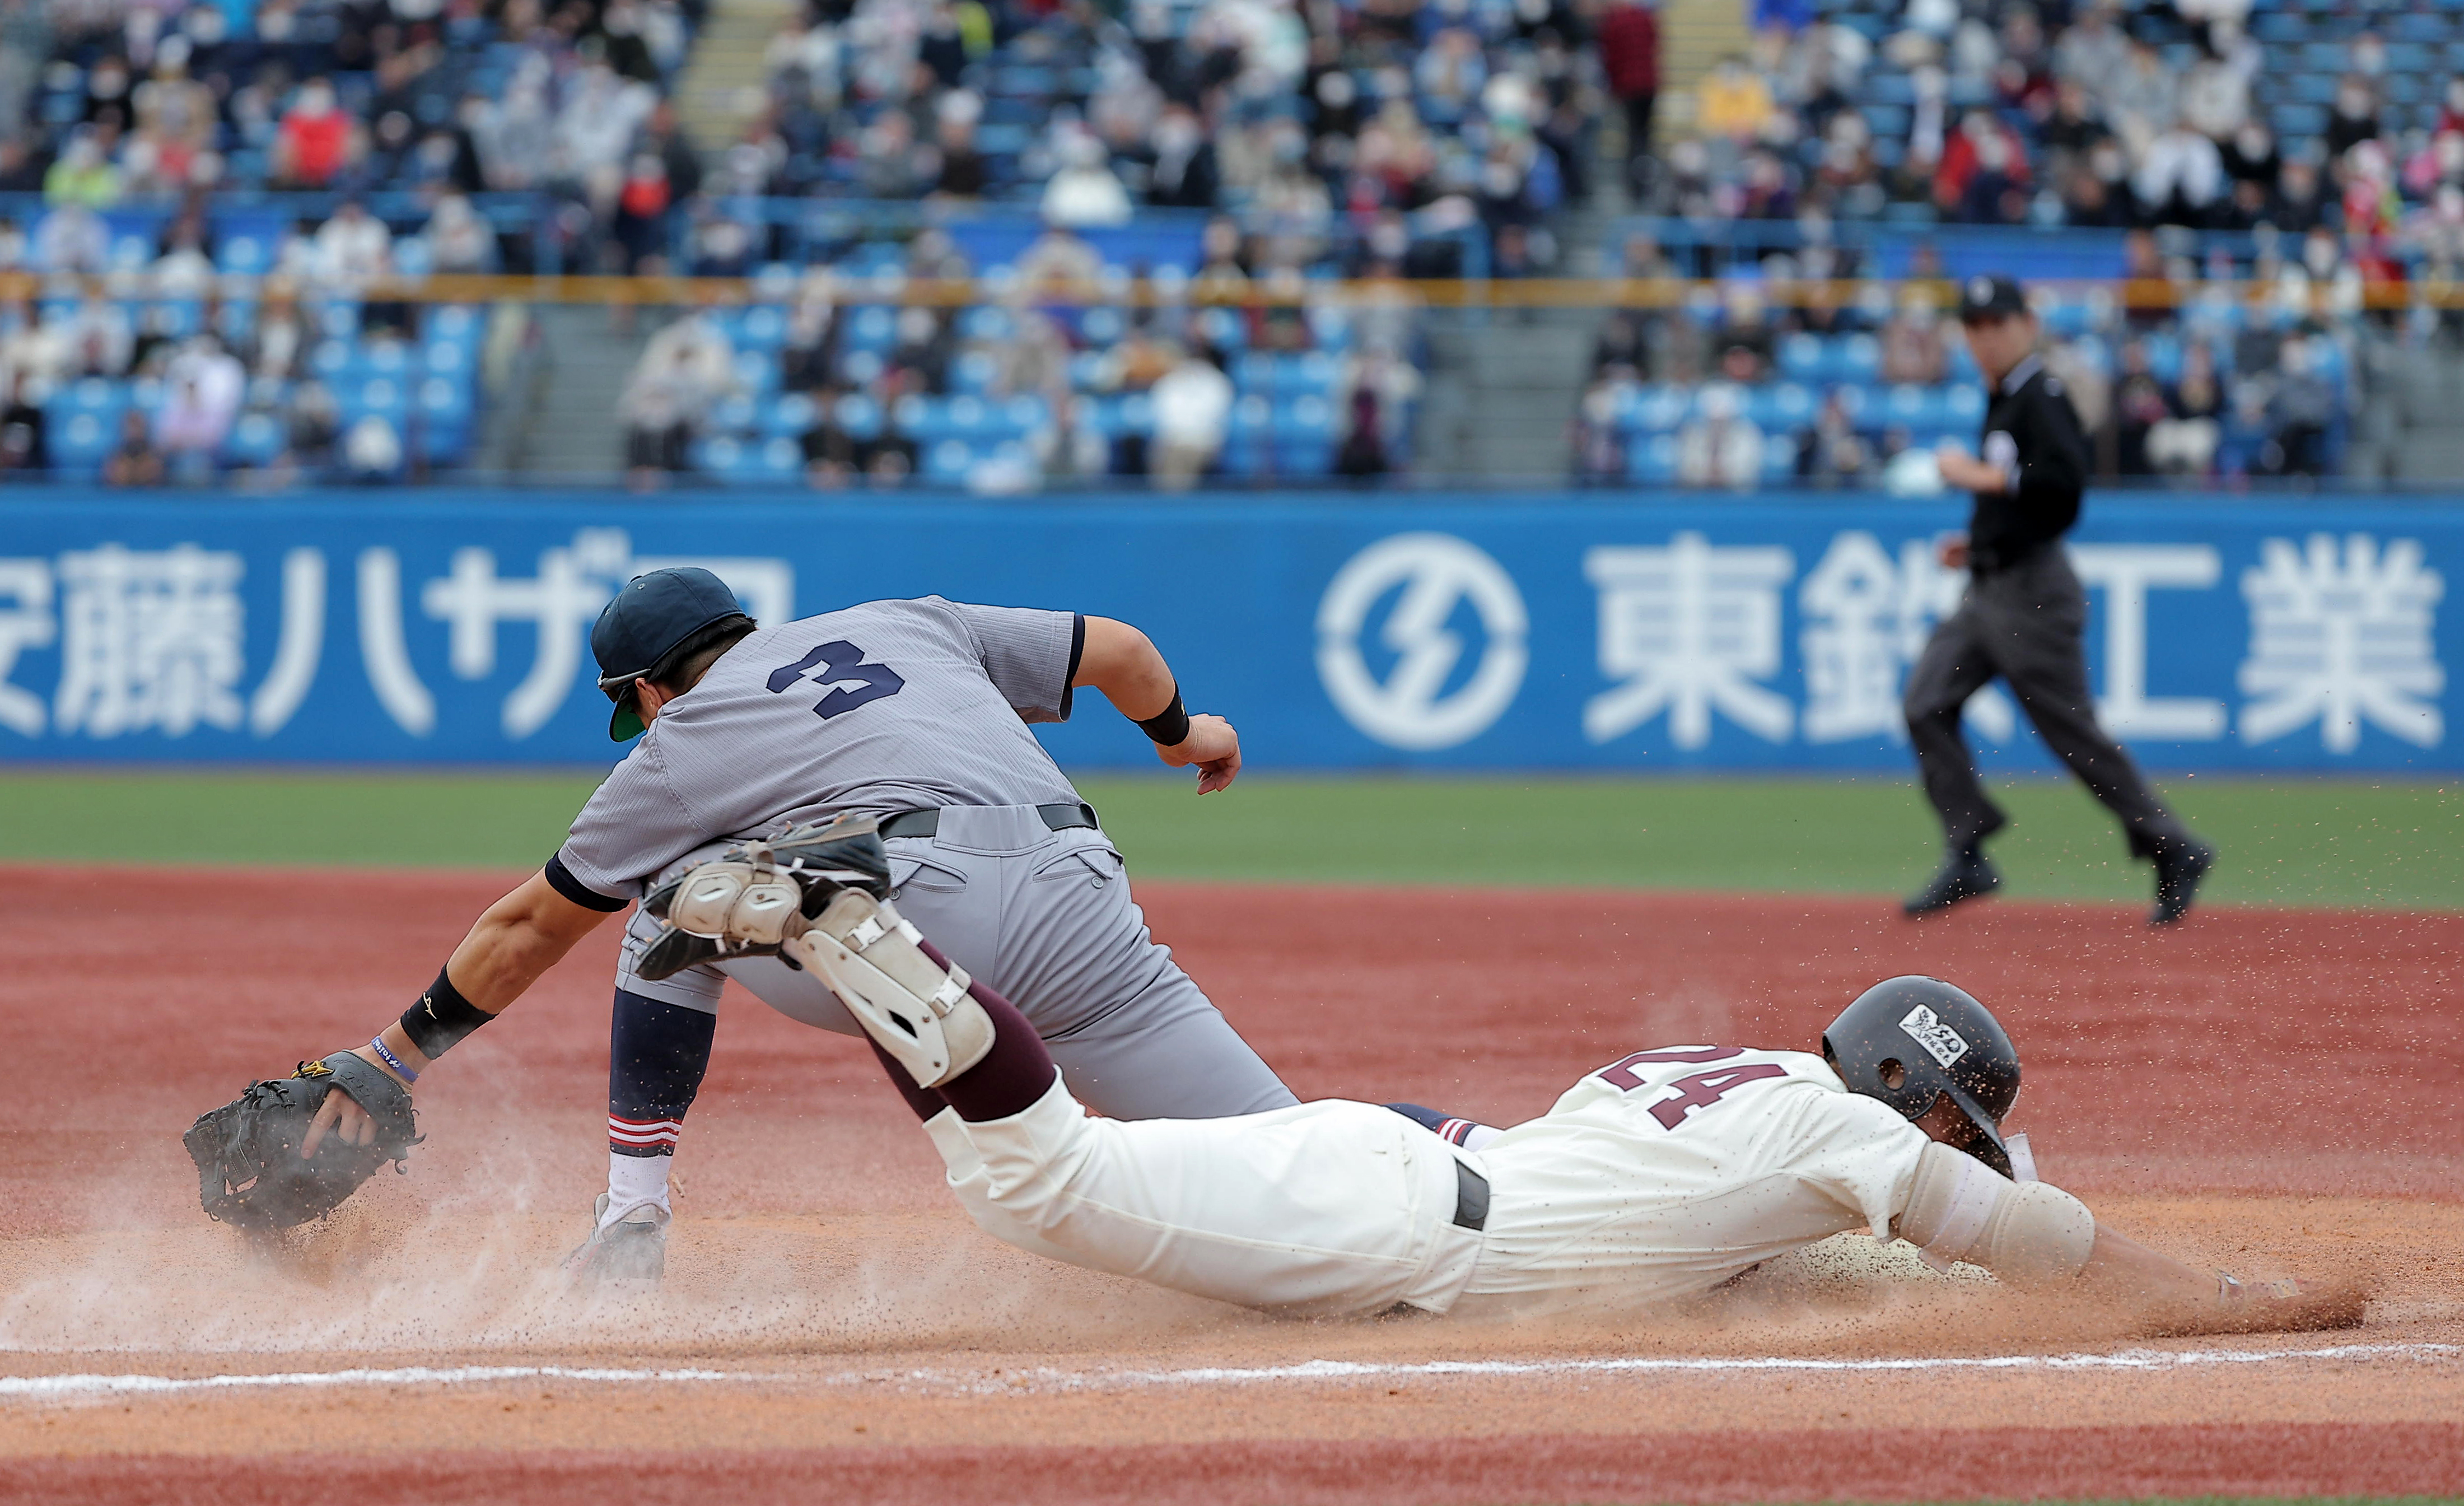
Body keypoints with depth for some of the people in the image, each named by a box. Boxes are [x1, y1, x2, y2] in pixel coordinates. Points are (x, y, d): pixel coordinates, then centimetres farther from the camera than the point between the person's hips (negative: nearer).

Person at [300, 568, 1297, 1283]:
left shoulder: (675, 750, 24)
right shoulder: (908, 622, 34)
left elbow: (527, 929, 31)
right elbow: (1117, 649, 35)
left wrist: (394, 1059, 42)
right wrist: (1179, 732, 57)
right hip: (1082, 915, 3)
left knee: (674, 893, 24)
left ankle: (633, 1220, 17)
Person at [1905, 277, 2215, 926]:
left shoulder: (2041, 397, -13)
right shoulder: (2002, 402, 16)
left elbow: (2064, 481, -28)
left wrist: (1977, 477, -21)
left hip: (2032, 592, -10)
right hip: (1988, 590, 10)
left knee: (2074, 732, -5)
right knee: (1926, 704, -1)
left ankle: (2173, 852, 4)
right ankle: (1968, 858, 0)